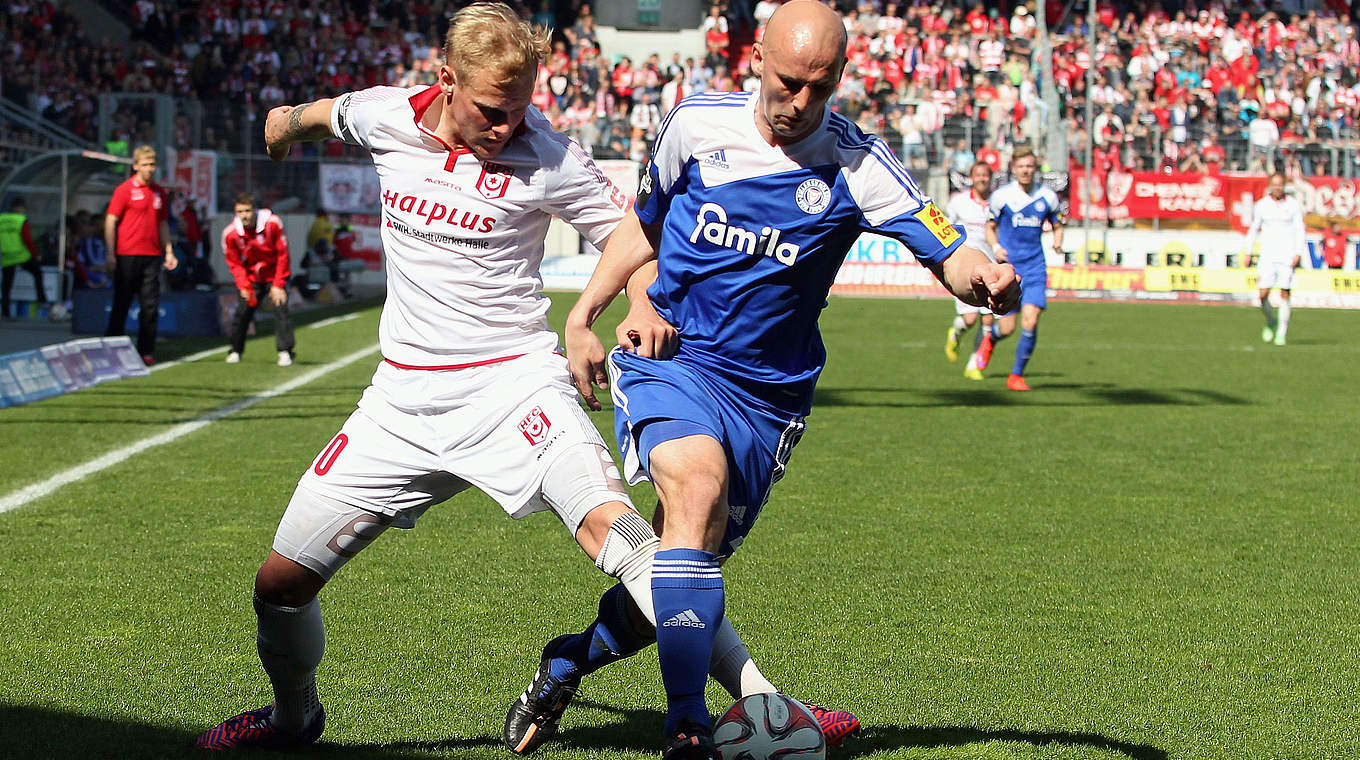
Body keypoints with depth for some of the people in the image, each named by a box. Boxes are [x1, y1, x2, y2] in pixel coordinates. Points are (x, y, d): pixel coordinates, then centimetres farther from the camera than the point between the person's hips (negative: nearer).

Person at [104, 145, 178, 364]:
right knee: (121, 304, 1)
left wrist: (169, 251, 14)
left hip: (152, 255, 5)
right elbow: (110, 221, -4)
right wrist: (110, 253, -9)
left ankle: (146, 351, 7)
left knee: (150, 306, 2)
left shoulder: (159, 192, 13)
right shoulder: (124, 189, -3)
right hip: (127, 255, -5)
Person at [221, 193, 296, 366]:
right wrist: (243, 286, -18)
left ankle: (285, 351, -7)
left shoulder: (272, 223, -21)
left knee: (280, 309, -14)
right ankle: (236, 350, 16)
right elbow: (235, 263, -4)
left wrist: (278, 285, -16)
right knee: (242, 311, -3)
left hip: (274, 275, -2)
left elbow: (282, 254, -15)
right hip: (252, 278, 2)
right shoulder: (230, 233, -15)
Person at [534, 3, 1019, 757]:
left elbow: (951, 256, -15)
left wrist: (986, 281, -38)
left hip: (768, 390, 2)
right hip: (668, 357, -2)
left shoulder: (856, 164, -9)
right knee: (697, 486, -30)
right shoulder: (695, 124, -4)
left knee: (691, 555, 6)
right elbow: (644, 226, 14)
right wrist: (583, 314, 7)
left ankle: (571, 659, 35)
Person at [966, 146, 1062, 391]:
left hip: (1035, 269, 1)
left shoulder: (1047, 197, 3)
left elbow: (1057, 226, 15)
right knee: (1006, 328, -2)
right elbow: (989, 226, 10)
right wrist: (996, 247, -9)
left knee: (1030, 321, -14)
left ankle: (1016, 376, 1)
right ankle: (989, 339, 37)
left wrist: (1057, 243, -7)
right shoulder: (1001, 196, -2)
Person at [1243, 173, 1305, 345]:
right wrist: (1248, 252, 10)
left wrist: (1298, 254, -8)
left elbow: (1299, 230, 2)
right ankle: (1271, 322, 21)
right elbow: (1254, 229, 14)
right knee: (1263, 295, -7)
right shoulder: (1261, 205, 5)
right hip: (1268, 255, 1)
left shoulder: (1293, 205, 1)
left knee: (1285, 295, -5)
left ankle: (1281, 333, 2)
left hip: (1288, 256, -1)